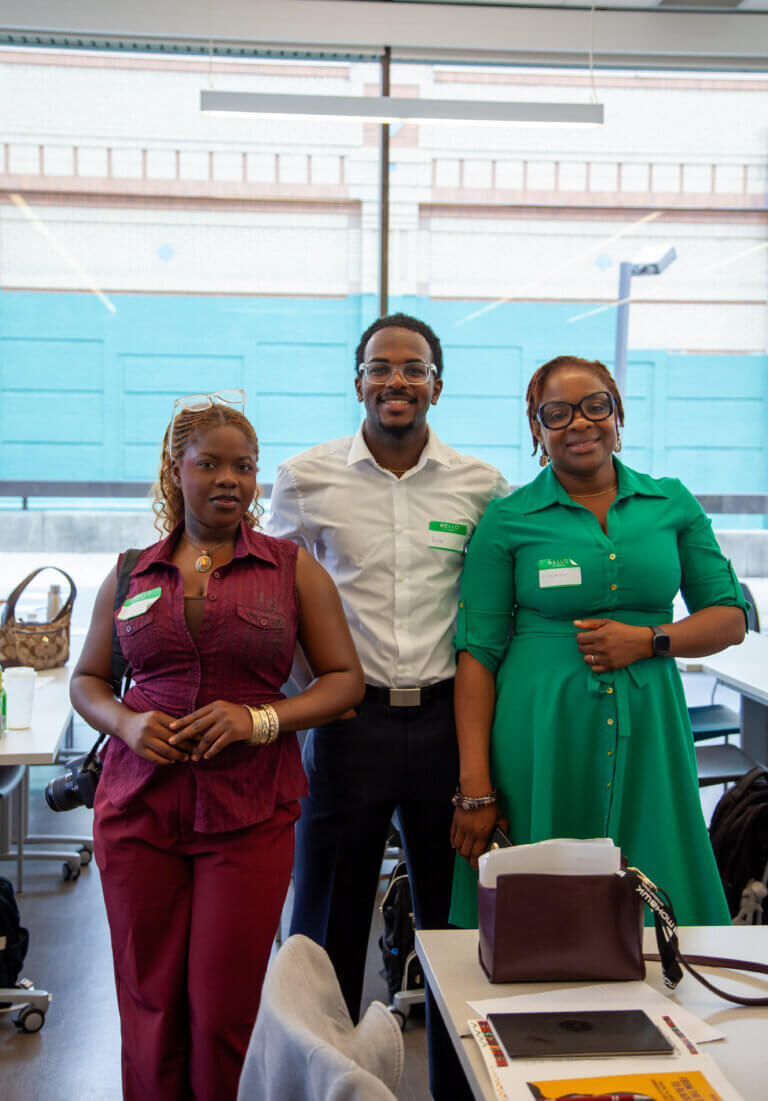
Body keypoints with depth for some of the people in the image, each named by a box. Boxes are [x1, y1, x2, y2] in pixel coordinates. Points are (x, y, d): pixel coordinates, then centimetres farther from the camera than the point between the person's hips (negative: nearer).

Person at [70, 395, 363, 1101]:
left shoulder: (293, 569, 4)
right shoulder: (131, 573, 9)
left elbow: (345, 680, 3)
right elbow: (86, 680, 15)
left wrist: (261, 719, -12)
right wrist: (127, 724, -6)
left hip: (251, 810, -1)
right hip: (139, 803, 2)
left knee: (225, 1012, 1)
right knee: (149, 1001, 8)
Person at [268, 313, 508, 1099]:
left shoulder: (481, 485, 2)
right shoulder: (304, 480, 0)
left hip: (446, 715, 1)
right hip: (347, 716, -1)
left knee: (454, 916, 13)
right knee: (327, 921, 8)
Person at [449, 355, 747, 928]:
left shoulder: (672, 503, 8)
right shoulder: (507, 520, 0)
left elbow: (730, 617, 10)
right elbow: (478, 652, -3)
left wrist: (648, 639, -9)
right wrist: (475, 789, -9)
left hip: (646, 731, 2)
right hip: (540, 736, -2)